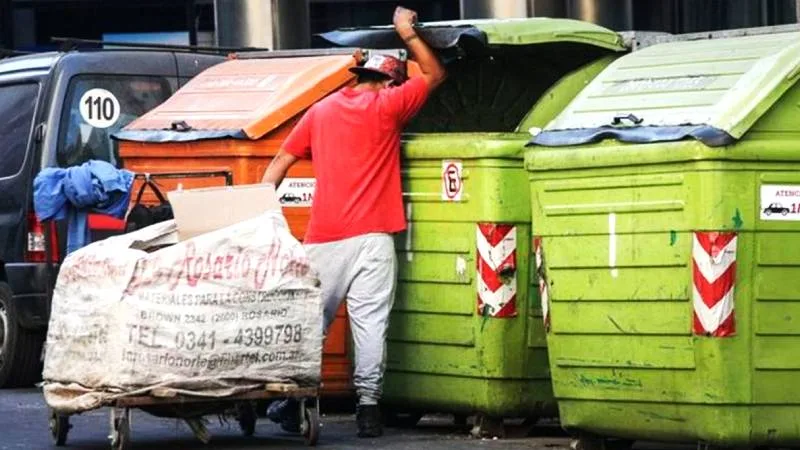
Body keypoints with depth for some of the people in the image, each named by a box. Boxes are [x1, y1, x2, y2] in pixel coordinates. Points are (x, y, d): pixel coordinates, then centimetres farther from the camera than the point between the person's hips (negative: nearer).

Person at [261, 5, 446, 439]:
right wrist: (407, 32, 21)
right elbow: (434, 74, 13)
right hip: (371, 237, -4)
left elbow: (280, 163, 14)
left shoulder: (320, 111, 15)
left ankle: (292, 402, 8)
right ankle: (368, 405, -10)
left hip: (323, 239, 4)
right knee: (370, 322, -5)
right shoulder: (386, 106, 2)